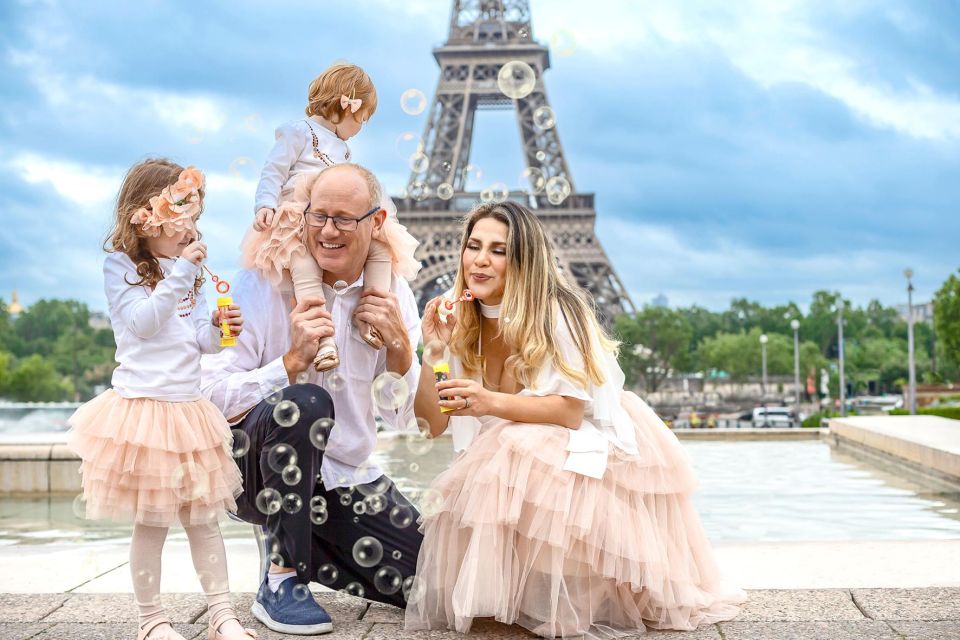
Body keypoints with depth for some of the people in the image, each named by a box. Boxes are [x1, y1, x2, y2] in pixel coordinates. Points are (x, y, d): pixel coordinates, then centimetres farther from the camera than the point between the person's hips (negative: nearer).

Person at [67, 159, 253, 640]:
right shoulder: (121, 266, -4)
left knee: (203, 516, 8)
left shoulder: (189, 268, 12)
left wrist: (219, 328, -6)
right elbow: (142, 322, -19)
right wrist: (181, 275, -22)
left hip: (189, 407, 6)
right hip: (143, 405, -6)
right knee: (152, 522, 1)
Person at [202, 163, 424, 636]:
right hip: (257, 467, -4)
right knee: (306, 400, -36)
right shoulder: (263, 283, -14)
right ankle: (281, 581, -20)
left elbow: (397, 416, 0)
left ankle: (295, 545, 17)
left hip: (346, 477, 5)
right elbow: (213, 395, -20)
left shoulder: (392, 295, -1)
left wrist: (399, 344, -16)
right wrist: (293, 360, -31)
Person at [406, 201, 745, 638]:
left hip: (586, 449, -5)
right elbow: (434, 424, -2)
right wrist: (433, 350, -17)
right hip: (504, 466, 6)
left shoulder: (555, 311, -17)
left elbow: (570, 411, -23)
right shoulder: (461, 322, 0)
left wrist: (491, 403, -36)